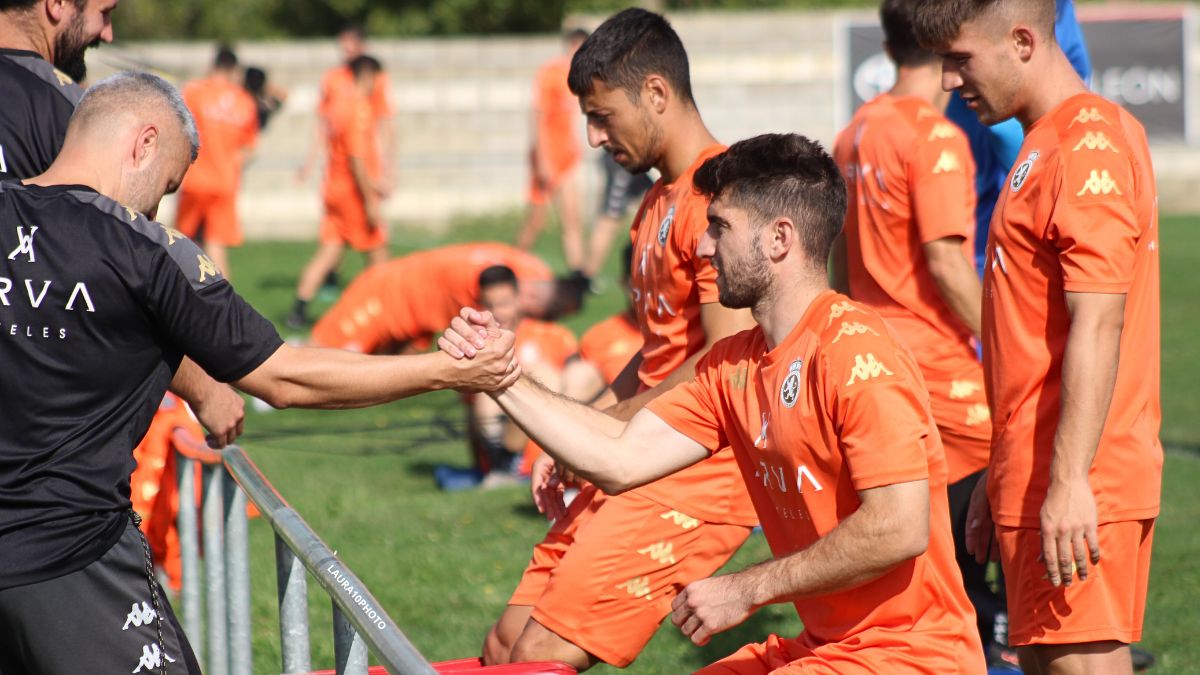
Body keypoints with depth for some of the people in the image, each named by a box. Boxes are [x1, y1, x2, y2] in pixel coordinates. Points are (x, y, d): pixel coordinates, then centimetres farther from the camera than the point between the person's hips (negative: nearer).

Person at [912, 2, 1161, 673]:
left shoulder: (1089, 147, -14)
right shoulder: (1046, 146, 18)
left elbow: (1097, 328, -22)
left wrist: (1069, 483, -26)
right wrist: (1002, 477, 24)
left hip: (1077, 491, -10)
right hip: (1032, 480, 10)